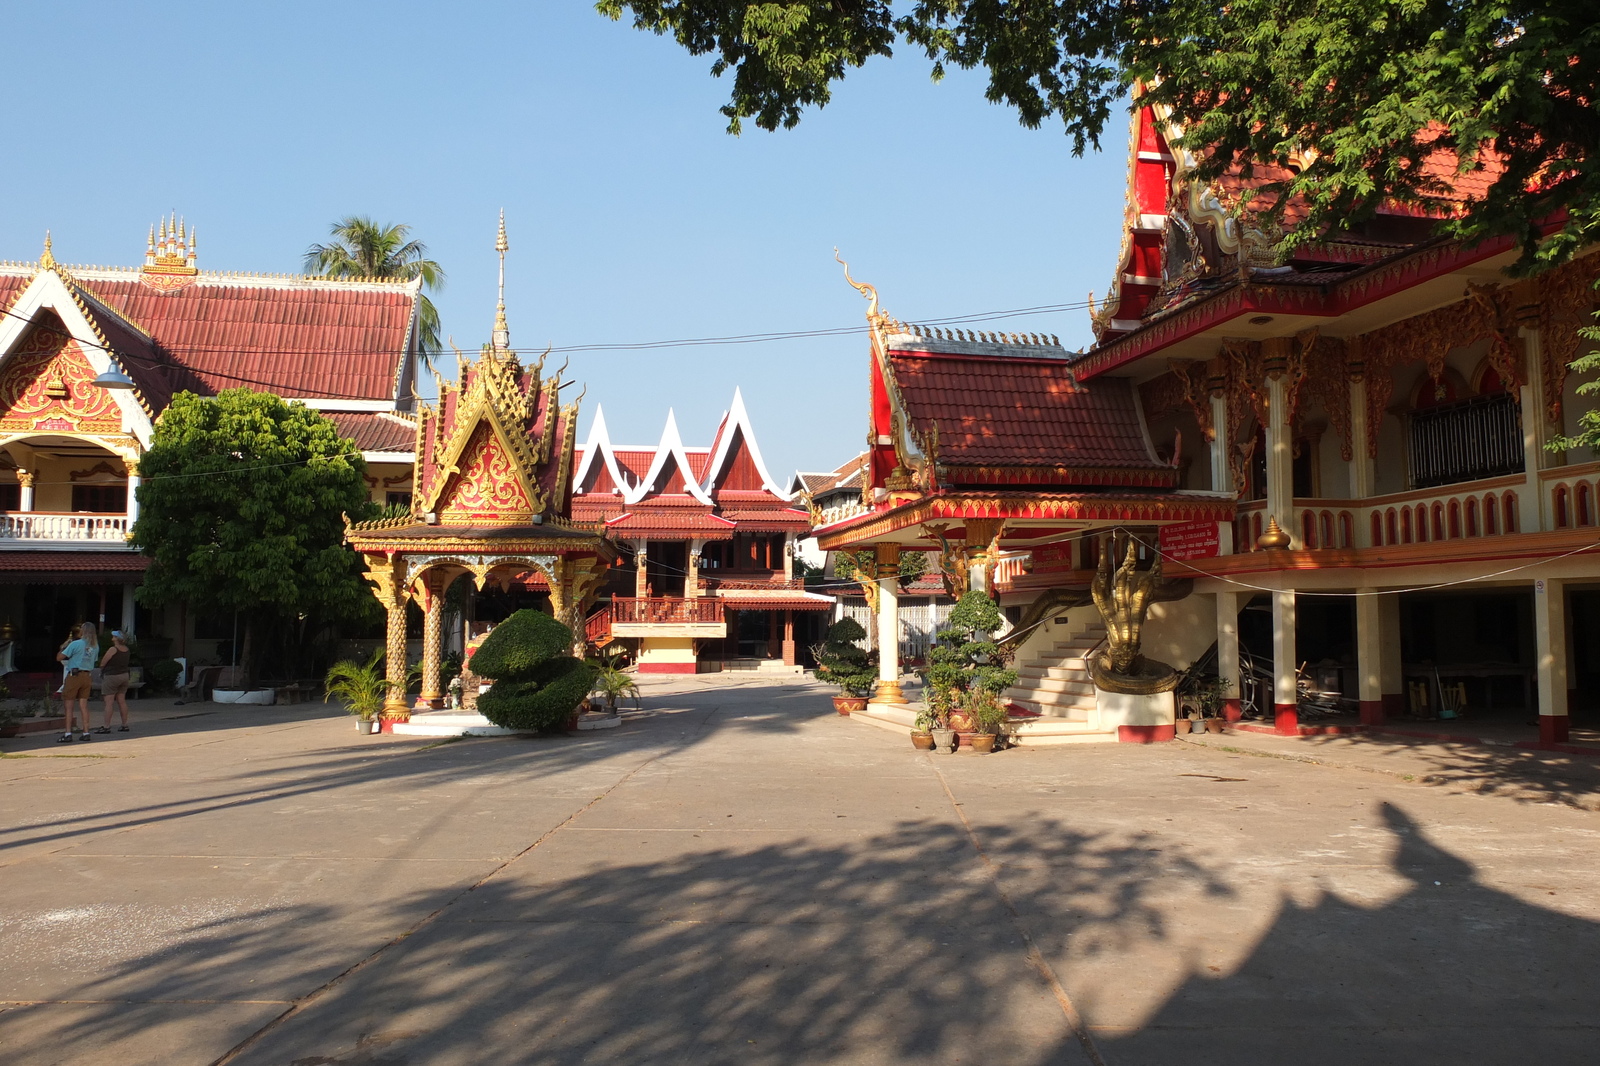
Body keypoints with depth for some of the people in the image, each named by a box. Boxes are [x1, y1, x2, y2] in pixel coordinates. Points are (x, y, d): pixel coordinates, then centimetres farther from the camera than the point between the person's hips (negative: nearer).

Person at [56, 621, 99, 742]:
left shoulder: (76, 644, -12)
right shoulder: (95, 646, 7)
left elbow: (59, 657, -10)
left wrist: (63, 648, 11)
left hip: (74, 675, -5)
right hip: (87, 676, 5)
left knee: (68, 705, 0)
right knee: (83, 705, 8)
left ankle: (68, 733, -5)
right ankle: (85, 732, 7)